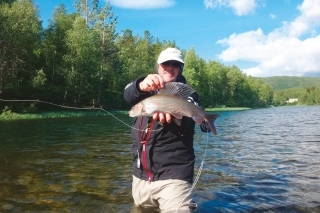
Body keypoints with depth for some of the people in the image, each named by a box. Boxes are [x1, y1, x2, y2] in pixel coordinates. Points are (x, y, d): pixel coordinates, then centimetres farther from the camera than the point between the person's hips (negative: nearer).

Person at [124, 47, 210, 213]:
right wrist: (141, 86, -35)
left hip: (173, 176, -4)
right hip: (140, 175, 4)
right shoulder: (147, 90, 11)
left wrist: (171, 115, -41)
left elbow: (190, 120, -17)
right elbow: (128, 94, -11)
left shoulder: (187, 94, 4)